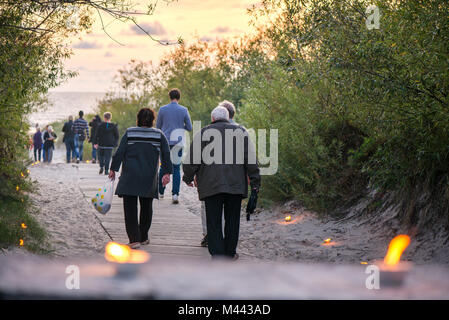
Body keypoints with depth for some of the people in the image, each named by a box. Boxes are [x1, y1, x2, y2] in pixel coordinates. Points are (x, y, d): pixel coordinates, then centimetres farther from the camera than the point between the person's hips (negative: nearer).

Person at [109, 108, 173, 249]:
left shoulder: (129, 133, 0)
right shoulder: (159, 135, 3)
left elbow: (119, 152, -2)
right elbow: (166, 154, 0)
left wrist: (113, 169, 4)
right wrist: (166, 173, 0)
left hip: (130, 176, -2)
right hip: (149, 178, 2)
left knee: (130, 208, -1)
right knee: (146, 207, 16)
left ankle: (134, 239, -11)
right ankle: (143, 237, 23)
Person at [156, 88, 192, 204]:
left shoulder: (162, 109, -1)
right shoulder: (184, 110, -3)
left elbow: (158, 127, 6)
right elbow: (189, 127, 1)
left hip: (165, 141, 1)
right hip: (178, 142, -1)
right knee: (176, 168, 2)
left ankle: (160, 192, 21)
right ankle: (175, 194, -10)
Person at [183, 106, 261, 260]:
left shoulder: (203, 133, 4)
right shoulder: (240, 131, 8)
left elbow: (192, 159, 2)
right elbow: (251, 158, 4)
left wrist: (188, 178, 16)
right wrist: (255, 181, 7)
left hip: (211, 186, -1)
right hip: (235, 184, 2)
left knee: (214, 222, 2)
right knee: (232, 220, 13)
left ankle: (217, 255, -5)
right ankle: (230, 252, 19)